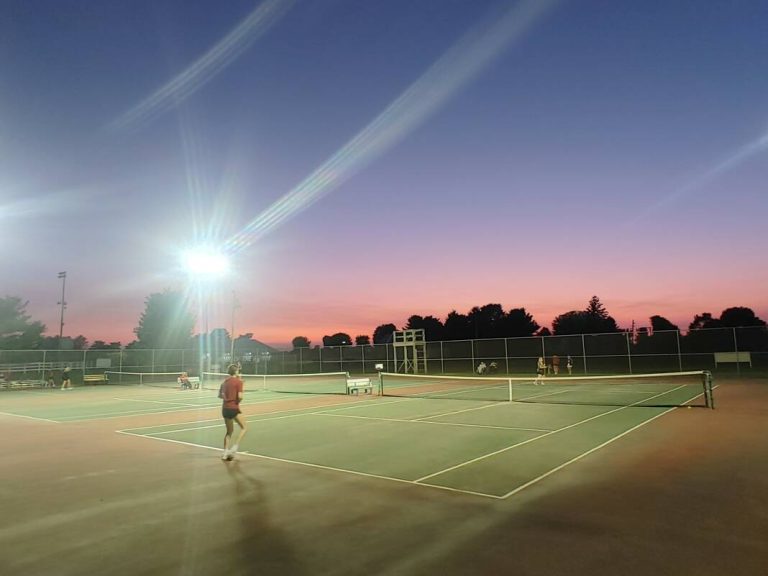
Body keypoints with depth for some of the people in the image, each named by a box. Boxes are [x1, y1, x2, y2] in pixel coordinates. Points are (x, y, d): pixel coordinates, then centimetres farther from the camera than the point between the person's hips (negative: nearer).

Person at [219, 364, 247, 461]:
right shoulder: (238, 381, -10)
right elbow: (240, 396, -17)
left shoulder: (225, 382, 10)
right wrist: (238, 401, 1)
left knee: (229, 431, 18)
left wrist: (228, 397, 12)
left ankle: (225, 453, 16)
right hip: (234, 408, -7)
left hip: (225, 408, 7)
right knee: (244, 427, 6)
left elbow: (220, 395, 13)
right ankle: (235, 447, -8)